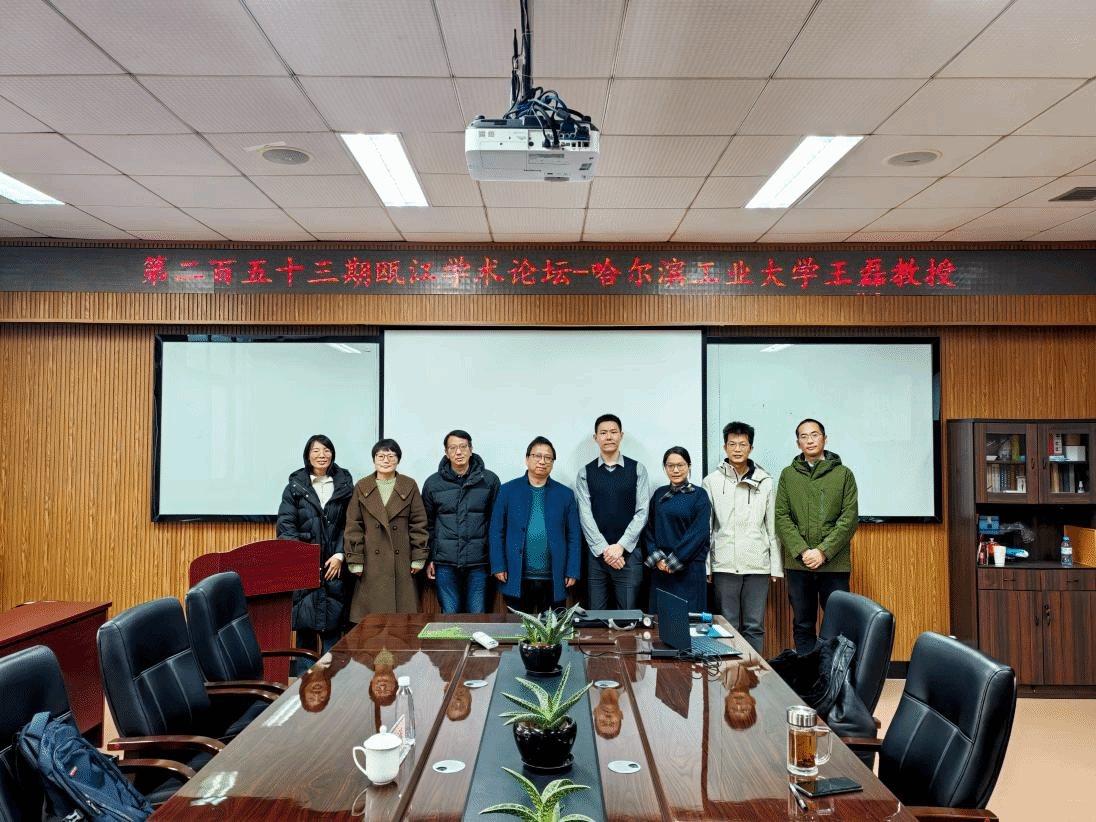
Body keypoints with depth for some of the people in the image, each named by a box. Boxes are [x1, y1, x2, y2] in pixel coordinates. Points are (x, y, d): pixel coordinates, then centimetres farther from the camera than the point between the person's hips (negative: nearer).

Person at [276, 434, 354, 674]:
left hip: (335, 565, 1)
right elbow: (285, 525, 0)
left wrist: (340, 555, -6)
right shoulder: (295, 486, 5)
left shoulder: (344, 485, 8)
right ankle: (303, 676, 10)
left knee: (333, 623, 1)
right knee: (304, 620, 0)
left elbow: (349, 525, 5)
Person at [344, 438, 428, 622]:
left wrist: (418, 558, -1)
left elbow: (419, 524, 5)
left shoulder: (410, 486, 6)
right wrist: (355, 561, -1)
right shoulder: (361, 488, 7)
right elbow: (353, 527, 5)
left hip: (402, 562, 0)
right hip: (372, 564, 0)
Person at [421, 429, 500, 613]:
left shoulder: (489, 480, 3)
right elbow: (427, 524, 12)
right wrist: (429, 559, 7)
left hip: (478, 563, -1)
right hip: (445, 564, 1)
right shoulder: (433, 483, 6)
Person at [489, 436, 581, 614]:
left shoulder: (565, 494, 8)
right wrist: (498, 566, -4)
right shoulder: (508, 490, 5)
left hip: (554, 580, 1)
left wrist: (573, 572, 0)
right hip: (516, 580, -1)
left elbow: (574, 537, 7)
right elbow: (496, 532, 4)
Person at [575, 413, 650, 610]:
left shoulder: (637, 470, 5)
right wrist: (604, 549, -10)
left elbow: (642, 512, -1)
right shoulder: (585, 473, 7)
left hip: (629, 554, -1)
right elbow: (585, 515, -1)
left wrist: (620, 546, -10)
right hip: (596, 556, 1)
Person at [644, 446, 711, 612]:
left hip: (689, 569, -3)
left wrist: (674, 562, -11)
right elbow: (649, 529, 8)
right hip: (660, 568, 4)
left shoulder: (699, 495, -1)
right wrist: (657, 558, -6)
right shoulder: (659, 494, 11)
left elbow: (699, 533, -9)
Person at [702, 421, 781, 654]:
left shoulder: (766, 482, 7)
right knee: (727, 626, 4)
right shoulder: (712, 481, 4)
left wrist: (776, 566, 4)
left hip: (758, 565, 1)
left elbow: (773, 527, 8)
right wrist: (705, 566, -1)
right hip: (724, 565, -1)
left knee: (755, 626, 4)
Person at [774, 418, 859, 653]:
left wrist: (823, 551, -12)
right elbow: (782, 517, 2)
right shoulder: (788, 475, 8)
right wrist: (802, 551, -10)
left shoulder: (843, 474, 4)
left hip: (835, 564, -1)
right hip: (798, 564, 2)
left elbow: (849, 519, -2)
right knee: (803, 626, 9)